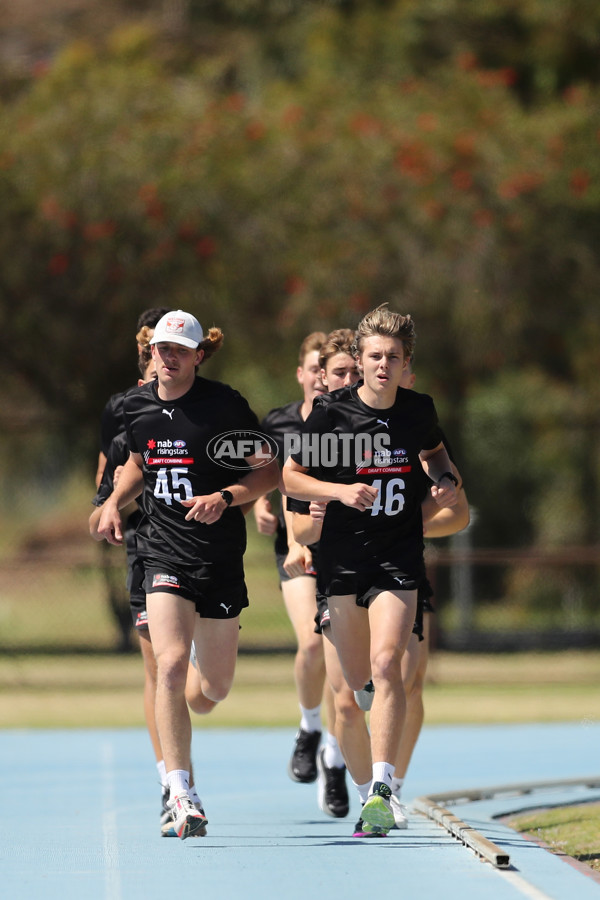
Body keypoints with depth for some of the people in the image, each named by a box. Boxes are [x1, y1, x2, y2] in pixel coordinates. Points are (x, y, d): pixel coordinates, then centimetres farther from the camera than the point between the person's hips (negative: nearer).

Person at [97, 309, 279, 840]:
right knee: (171, 665, -19)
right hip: (163, 552, 1)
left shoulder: (225, 405, -8)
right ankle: (180, 795, -20)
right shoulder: (136, 408, 5)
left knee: (217, 686, 9)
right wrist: (115, 502, 9)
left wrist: (225, 497, -20)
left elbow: (270, 472, -5)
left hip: (220, 556, -1)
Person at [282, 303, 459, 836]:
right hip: (343, 557, 0)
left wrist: (447, 482, 2)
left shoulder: (419, 410, 1)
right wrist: (340, 491, -17)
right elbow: (291, 478, -1)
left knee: (386, 664, -17)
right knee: (354, 678, 6)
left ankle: (382, 787, -22)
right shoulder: (330, 413, -7)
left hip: (399, 557, 0)